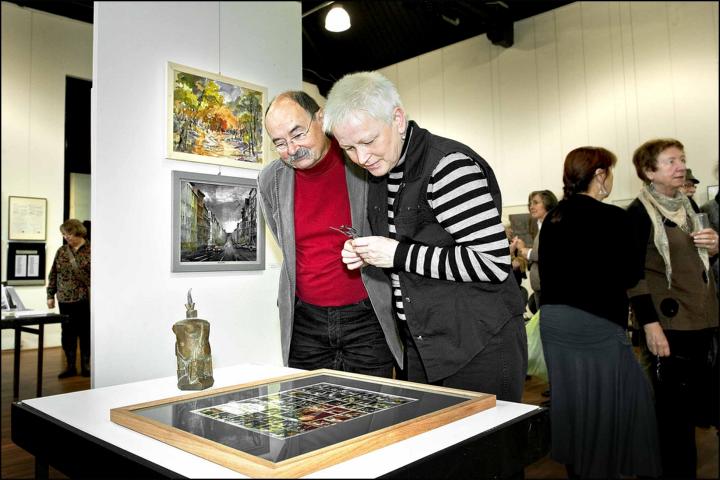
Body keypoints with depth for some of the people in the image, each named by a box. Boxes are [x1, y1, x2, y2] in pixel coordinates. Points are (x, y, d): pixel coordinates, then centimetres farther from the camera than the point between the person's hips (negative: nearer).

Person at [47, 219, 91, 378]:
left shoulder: (91, 250, -4)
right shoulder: (61, 251, 7)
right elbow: (53, 275, 10)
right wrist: (50, 295, 7)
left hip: (86, 299, -3)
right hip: (65, 299, 3)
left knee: (85, 332, 5)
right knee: (67, 333, 6)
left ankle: (85, 365, 16)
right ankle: (70, 366, 16)